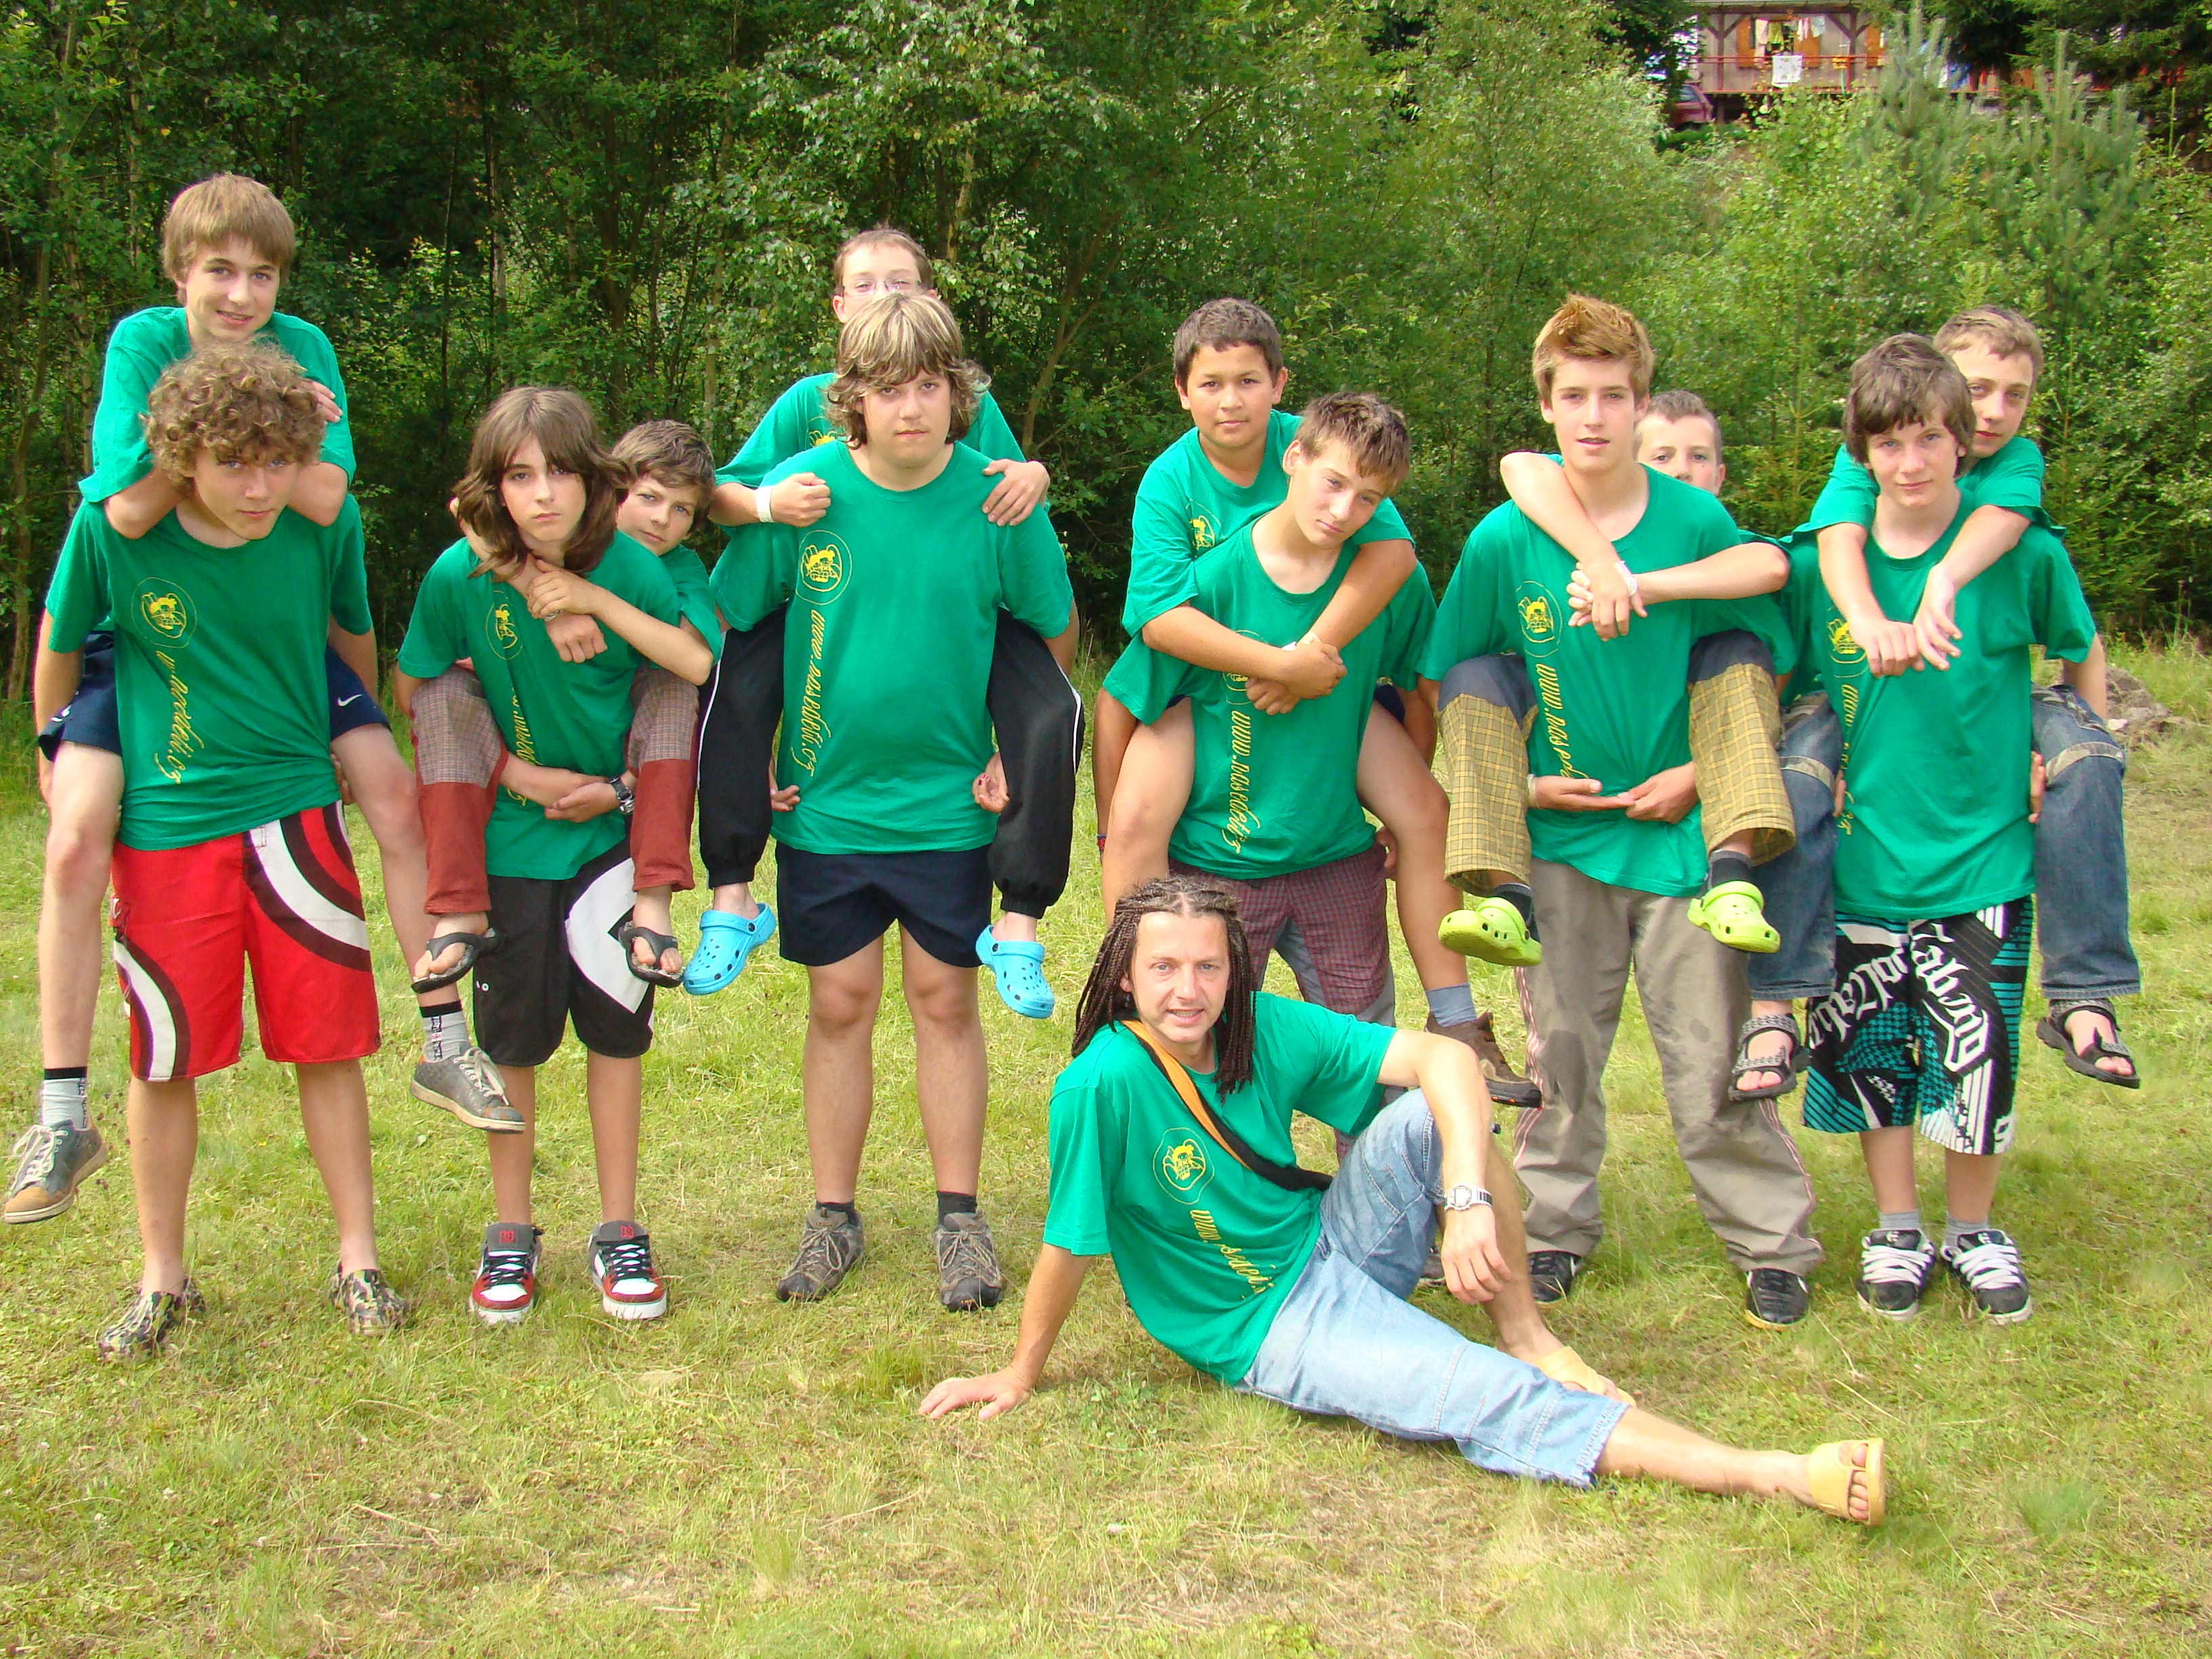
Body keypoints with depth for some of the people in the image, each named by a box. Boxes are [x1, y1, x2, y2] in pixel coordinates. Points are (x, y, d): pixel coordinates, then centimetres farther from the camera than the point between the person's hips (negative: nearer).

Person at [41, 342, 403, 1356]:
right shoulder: (112, 531, -12)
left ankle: (359, 1264, 17)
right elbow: (59, 649, 6)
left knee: (327, 1046, 4)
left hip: (295, 815, 1)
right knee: (164, 1061, 6)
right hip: (164, 828, 0)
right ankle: (162, 1281, 21)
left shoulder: (325, 526, -8)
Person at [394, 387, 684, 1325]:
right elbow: (414, 689, -2)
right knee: (512, 1034, 9)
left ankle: (619, 1232, 18)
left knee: (615, 1022, 5)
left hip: (611, 831, 0)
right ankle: (511, 1232, 25)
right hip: (510, 834, 0)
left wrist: (626, 782, -17)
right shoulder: (462, 575, -15)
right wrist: (521, 770, -8)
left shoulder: (632, 571, -16)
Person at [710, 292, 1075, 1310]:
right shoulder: (801, 491, -8)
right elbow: (724, 625, 2)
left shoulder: (997, 499, -8)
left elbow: (1056, 633, 6)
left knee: (945, 1001, 6)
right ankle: (833, 1216, 20)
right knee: (839, 1005, 8)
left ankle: (960, 1218, 17)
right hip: (824, 801, 1)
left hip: (948, 801, 0)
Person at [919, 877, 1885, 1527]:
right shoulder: (1104, 1082, -25)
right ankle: (1777, 1476, -25)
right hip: (1269, 1330, -5)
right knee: (1490, 1402, -24)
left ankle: (1525, 1334, -4)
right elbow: (1069, 1249, -16)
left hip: (1334, 1247, 5)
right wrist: (1021, 1377, -7)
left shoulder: (1265, 1030, -10)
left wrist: (1470, 1199, -30)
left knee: (1433, 1112, -20)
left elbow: (1444, 1058, -16)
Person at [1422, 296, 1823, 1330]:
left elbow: (1761, 664, 1)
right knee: (1560, 1044, 10)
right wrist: (1513, 781, -4)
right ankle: (1554, 1226, 26)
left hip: (1683, 828, -1)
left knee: (1711, 1053, 2)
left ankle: (1774, 1243, 15)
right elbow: (1458, 683, 6)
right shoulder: (1504, 542, -4)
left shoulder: (1696, 523, -6)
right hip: (1562, 831, 1)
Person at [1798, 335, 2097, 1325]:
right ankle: (1897, 1233, 27)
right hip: (1864, 858, 2)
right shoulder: (1825, 560, -3)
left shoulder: (2021, 552, -7)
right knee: (1868, 1050, 9)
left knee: (1978, 1051, 2)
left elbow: (2081, 659, 10)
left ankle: (1973, 1233, 24)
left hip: (1983, 857, -2)